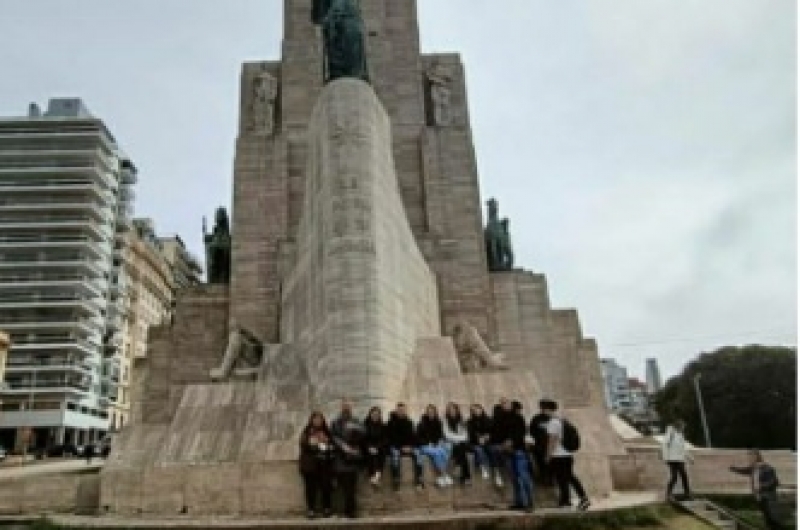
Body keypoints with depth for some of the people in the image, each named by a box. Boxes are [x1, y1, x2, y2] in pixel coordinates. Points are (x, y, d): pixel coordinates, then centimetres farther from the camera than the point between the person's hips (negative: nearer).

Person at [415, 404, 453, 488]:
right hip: (424, 446, -4)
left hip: (436, 445, 4)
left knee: (445, 453, -25)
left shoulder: (438, 423, 6)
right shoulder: (422, 424, -7)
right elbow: (418, 438, -8)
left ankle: (440, 476, -22)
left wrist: (440, 442, -6)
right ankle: (444, 476, -26)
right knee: (437, 453, -31)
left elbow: (441, 435, 14)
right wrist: (428, 443, -18)